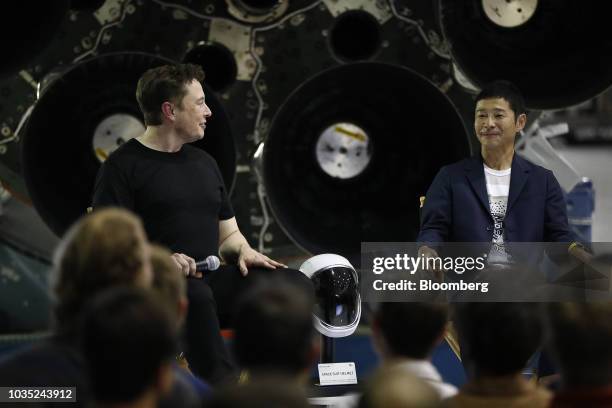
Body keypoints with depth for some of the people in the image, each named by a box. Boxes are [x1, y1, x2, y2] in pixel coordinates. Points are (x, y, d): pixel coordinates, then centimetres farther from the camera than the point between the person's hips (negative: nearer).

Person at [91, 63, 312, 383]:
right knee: (194, 295, -41)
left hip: (209, 279, 6)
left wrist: (244, 251, 2)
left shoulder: (204, 163, 22)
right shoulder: (124, 165, 0)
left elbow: (227, 234, 26)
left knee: (295, 285, -19)